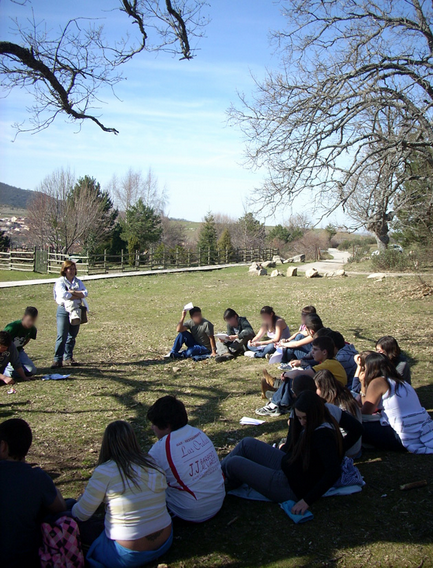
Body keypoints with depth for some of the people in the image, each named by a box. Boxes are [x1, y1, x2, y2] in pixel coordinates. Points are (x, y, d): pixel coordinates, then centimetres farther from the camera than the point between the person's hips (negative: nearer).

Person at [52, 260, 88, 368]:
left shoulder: (78, 281, 12)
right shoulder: (60, 282, -3)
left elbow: (85, 293, -3)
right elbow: (63, 294, -21)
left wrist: (73, 292, -16)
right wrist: (78, 296, -12)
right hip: (63, 310, -5)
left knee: (72, 336, 10)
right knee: (62, 336, -9)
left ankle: (68, 358, 20)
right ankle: (58, 360, -6)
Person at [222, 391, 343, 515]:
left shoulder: (323, 434, -29)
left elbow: (334, 472, -37)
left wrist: (307, 501, -36)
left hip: (292, 489, -9)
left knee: (233, 463, -4)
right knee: (247, 443, 12)